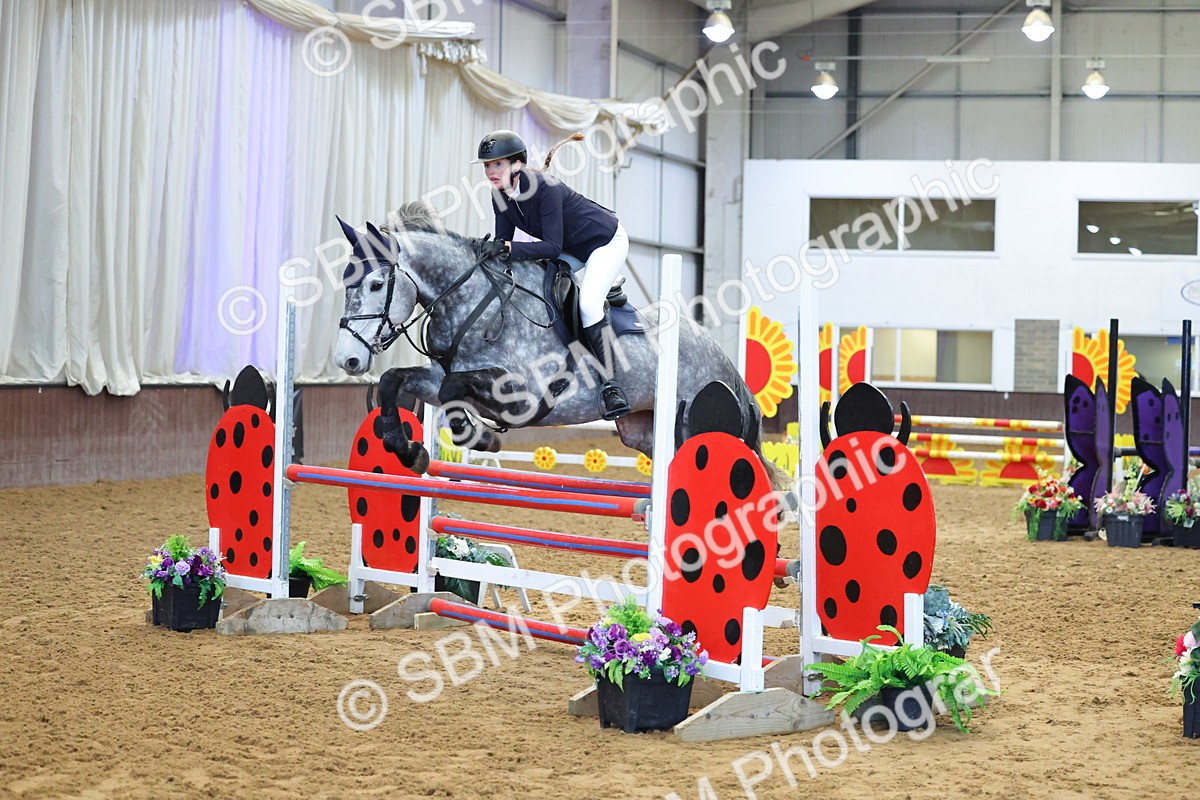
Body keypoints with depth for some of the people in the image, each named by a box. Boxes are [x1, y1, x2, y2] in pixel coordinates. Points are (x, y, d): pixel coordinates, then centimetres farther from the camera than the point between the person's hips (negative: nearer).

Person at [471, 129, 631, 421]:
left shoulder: (545, 187, -32)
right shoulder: (500, 195, -9)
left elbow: (552, 246, -35)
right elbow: (503, 242, -5)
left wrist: (507, 248, -44)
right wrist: (490, 249, -27)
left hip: (606, 241, -9)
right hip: (572, 249, 9)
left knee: (588, 302, -27)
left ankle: (611, 382, -23)